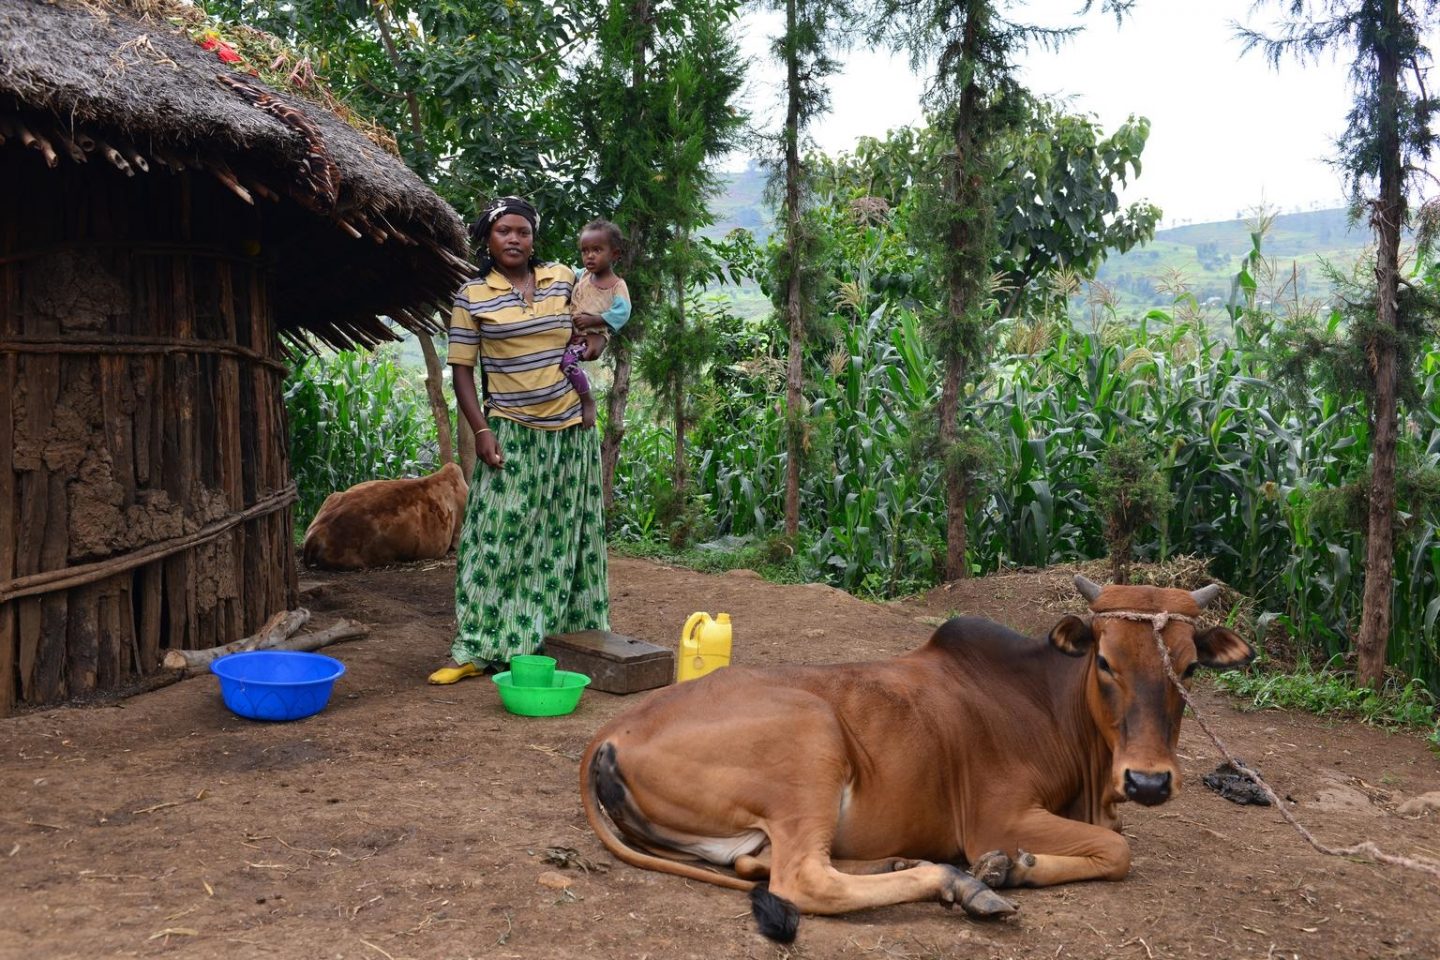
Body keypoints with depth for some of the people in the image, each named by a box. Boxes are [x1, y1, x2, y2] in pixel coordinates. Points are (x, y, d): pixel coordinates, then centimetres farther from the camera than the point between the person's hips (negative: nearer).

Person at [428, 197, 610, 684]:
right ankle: (476, 650, 0)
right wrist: (481, 431, -12)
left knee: (565, 538, 10)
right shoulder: (472, 297, -3)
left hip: (570, 430, 3)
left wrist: (596, 338, 2)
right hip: (511, 433, -3)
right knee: (497, 538, -5)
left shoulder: (563, 278, 4)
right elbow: (462, 369, -2)